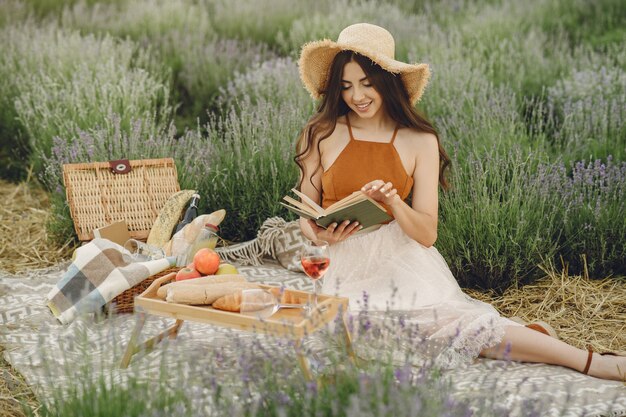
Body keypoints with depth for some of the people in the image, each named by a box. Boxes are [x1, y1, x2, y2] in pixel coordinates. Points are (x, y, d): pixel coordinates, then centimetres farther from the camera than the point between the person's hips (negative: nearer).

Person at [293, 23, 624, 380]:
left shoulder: (420, 141, 2)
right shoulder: (321, 135, 1)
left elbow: (427, 234, -1)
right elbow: (306, 215, 7)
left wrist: (393, 202, -20)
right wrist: (320, 233, -16)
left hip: (404, 260, 0)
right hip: (347, 267, 0)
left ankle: (592, 363, -18)